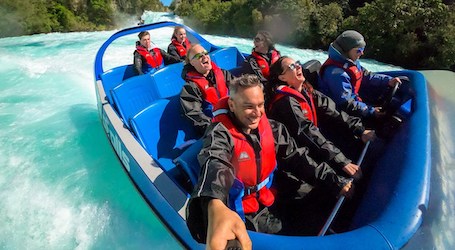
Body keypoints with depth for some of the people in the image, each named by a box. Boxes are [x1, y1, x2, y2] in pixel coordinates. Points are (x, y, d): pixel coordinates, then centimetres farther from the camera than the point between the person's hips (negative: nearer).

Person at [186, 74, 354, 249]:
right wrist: (216, 207, -67)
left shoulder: (272, 128, -4)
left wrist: (336, 183, -14)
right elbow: (215, 164, -46)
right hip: (244, 214, -5)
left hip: (273, 200, 6)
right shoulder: (220, 133, -25)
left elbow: (297, 158, -3)